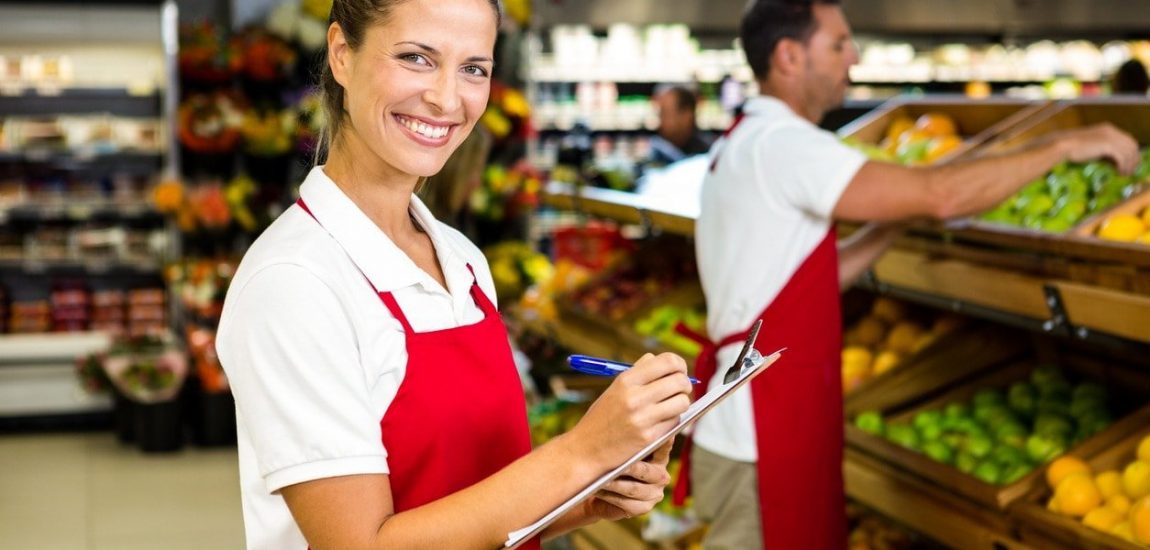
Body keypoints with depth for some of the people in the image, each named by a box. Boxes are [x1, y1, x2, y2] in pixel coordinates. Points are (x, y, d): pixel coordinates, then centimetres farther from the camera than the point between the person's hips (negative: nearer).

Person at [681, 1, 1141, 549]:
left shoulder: (744, 145, 13)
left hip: (747, 431, 10)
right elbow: (940, 196, -25)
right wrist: (1062, 145, -14)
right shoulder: (779, 143, -19)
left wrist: (899, 216, 7)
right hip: (760, 446, -10)